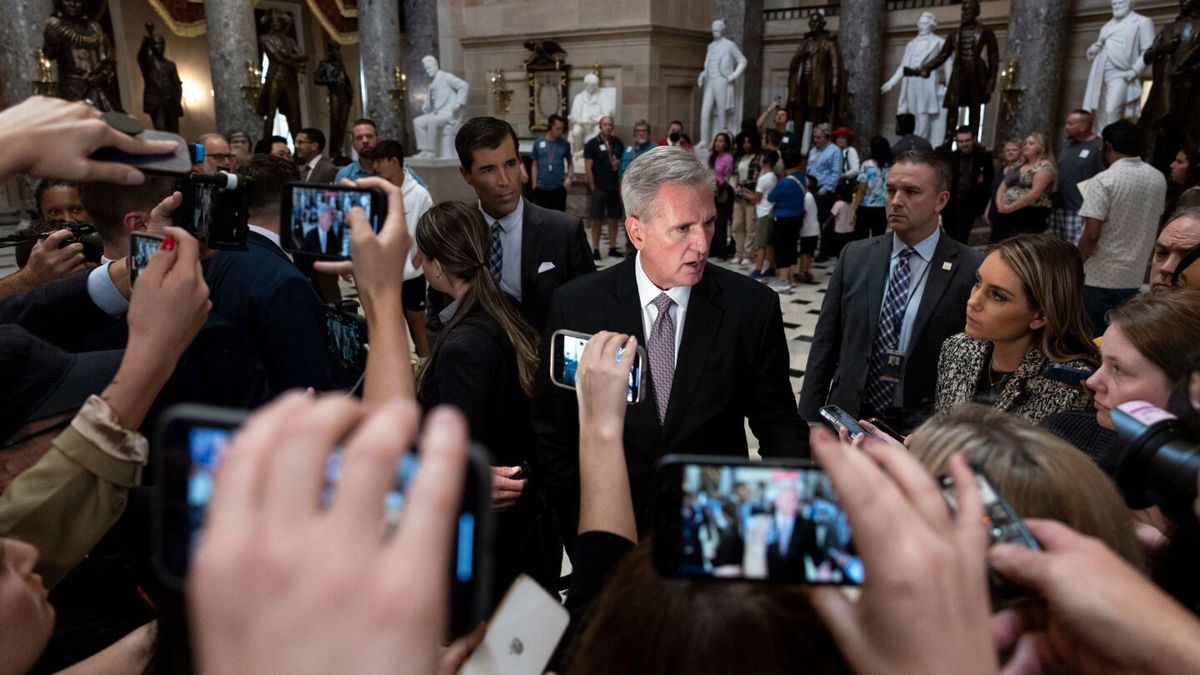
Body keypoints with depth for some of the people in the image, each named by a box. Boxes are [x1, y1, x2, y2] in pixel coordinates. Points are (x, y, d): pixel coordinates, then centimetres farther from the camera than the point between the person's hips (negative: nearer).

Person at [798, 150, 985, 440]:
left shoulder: (972, 269, -9)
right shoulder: (855, 256, 1)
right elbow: (824, 346, 2)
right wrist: (809, 422, 0)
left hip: (922, 428, -2)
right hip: (848, 418, 3)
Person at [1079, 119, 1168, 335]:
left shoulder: (1104, 180, -15)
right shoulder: (1158, 179, 6)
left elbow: (1091, 234, -19)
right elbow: (1154, 225, 17)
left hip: (1101, 277, -6)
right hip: (1135, 277, 6)